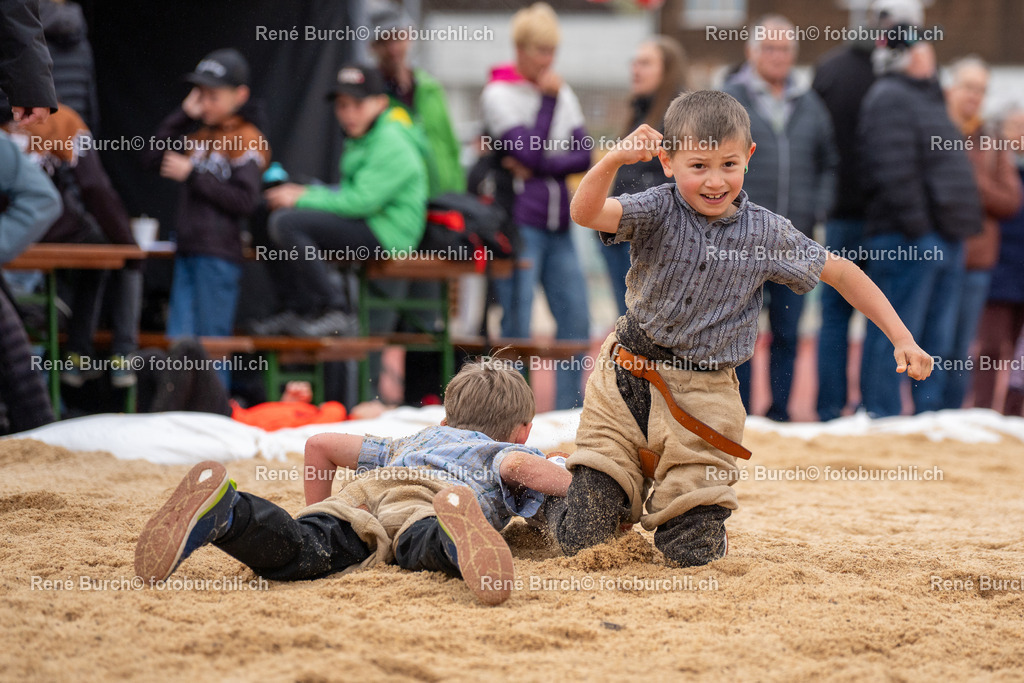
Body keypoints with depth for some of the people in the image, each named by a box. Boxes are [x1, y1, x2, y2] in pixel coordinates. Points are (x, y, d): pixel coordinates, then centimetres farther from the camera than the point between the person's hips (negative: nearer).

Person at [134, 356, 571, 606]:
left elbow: (320, 445, 41)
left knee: (299, 553, -27)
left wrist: (318, 511, 52)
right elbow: (519, 467, 7)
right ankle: (455, 529, -71)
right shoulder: (506, 451, 35)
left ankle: (224, 513, -54)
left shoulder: (413, 443, 48)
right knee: (428, 546, -37)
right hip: (427, 497, -3)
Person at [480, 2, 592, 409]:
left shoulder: (562, 95, 14)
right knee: (517, 324, -6)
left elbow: (583, 155, 5)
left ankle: (568, 415, 9)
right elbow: (528, 151, -14)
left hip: (557, 224, 6)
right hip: (519, 222, -6)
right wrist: (548, 99, -9)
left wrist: (540, 167, -10)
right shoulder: (498, 94, -3)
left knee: (576, 319, 3)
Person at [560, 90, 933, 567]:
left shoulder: (766, 233, -3)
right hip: (627, 381, -1)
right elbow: (586, 213, -25)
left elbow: (841, 274, 7)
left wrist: (902, 339, 2)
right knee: (580, 538, -4)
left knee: (693, 552, -3)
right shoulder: (657, 212, -8)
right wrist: (616, 160, -44)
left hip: (704, 394, 1)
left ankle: (674, 496, 33)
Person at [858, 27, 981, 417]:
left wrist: (959, 228, 20)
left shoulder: (926, 98, 22)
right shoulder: (889, 99, -10)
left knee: (938, 340, 12)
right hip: (907, 242, -10)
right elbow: (895, 171, -19)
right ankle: (882, 420, -4)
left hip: (943, 240, 10)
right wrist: (917, 228, -21)